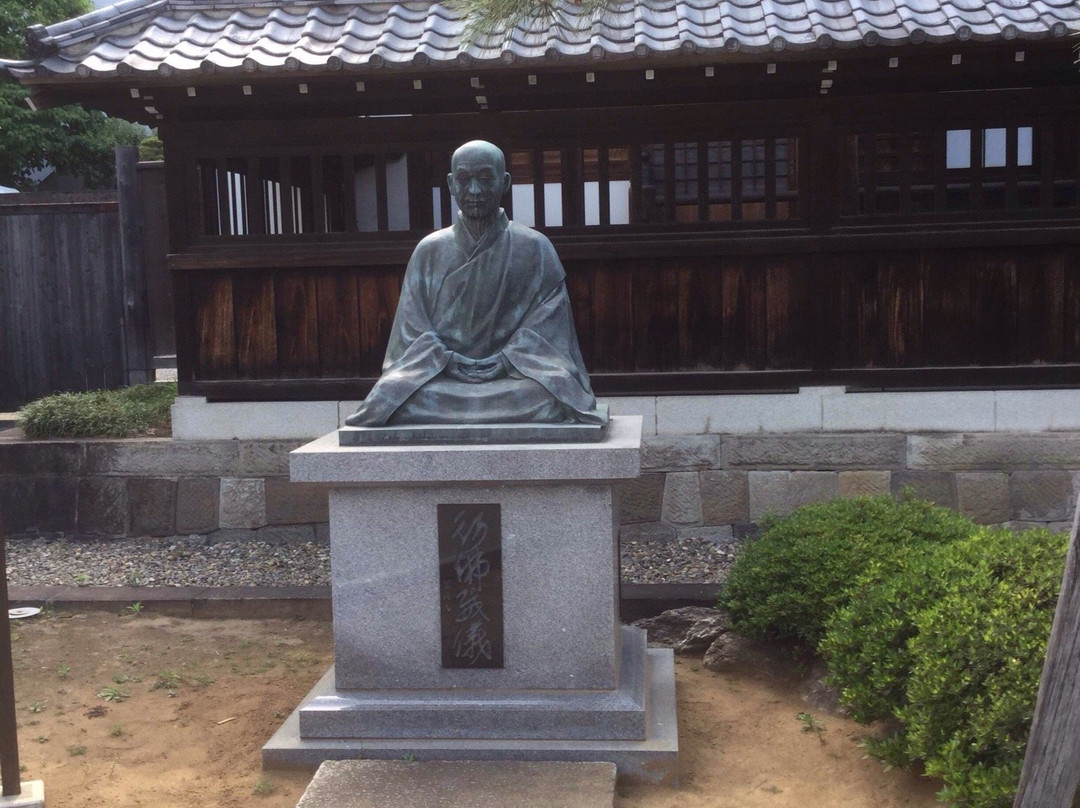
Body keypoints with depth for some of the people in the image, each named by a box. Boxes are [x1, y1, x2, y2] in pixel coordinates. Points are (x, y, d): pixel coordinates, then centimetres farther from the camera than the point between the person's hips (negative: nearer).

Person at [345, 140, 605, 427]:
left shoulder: (535, 249, 7)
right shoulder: (428, 252, 11)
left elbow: (546, 325, 0)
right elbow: (413, 332, 6)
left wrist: (502, 362, -15)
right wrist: (449, 361, -12)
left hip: (512, 377, -1)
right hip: (443, 377, 1)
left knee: (546, 398, -35)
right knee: (392, 398, -29)